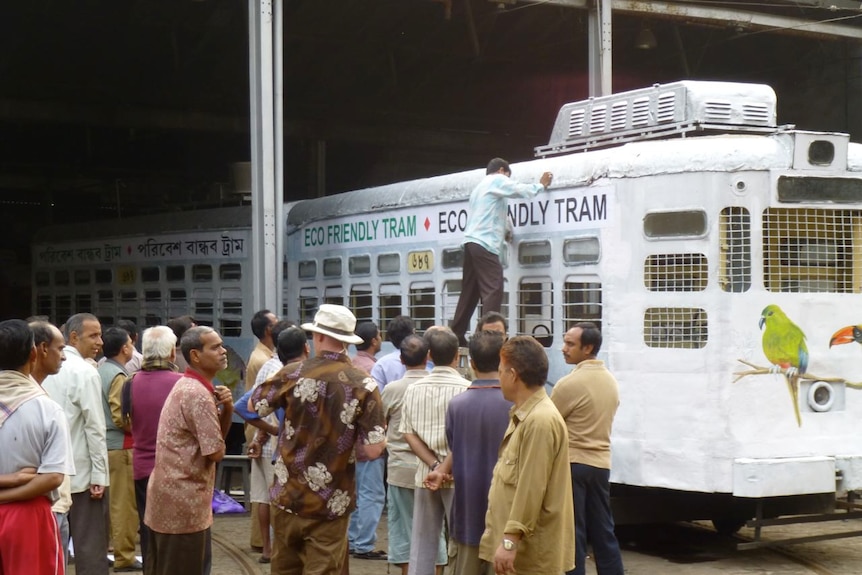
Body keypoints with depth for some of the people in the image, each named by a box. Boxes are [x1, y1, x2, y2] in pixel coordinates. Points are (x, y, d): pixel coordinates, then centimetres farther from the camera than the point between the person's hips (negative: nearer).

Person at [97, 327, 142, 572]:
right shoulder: (118, 376, -16)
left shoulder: (101, 370, 9)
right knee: (124, 502, -2)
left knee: (105, 500, 15)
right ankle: (124, 556, 3)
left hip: (103, 444, 9)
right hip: (120, 446, -9)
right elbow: (120, 417, -21)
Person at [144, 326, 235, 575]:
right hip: (184, 500, -10)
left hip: (170, 494, 10)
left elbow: (217, 434, 15)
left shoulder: (187, 386, 13)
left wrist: (226, 408, -4)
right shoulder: (198, 395, -19)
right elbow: (216, 451, -20)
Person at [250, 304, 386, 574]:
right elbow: (374, 450, -13)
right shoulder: (364, 385, -10)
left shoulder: (293, 373, -7)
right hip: (330, 504, -2)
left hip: (288, 496, 2)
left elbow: (255, 406, 8)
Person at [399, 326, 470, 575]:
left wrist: (435, 465, -7)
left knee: (422, 540, 11)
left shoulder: (414, 390, 4)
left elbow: (408, 433, 0)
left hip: (426, 474, 4)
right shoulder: (466, 389, -10)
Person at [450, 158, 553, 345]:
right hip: (484, 244, -9)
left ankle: (456, 335, 8)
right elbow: (523, 191, 3)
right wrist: (541, 184, 19)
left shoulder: (480, 187, 30)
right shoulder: (497, 180, 3)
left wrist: (502, 231, 30)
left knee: (470, 291, 9)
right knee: (493, 290, -13)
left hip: (472, 242, 9)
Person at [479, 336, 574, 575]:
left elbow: (531, 489, -24)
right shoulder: (524, 416, 15)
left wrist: (510, 541, -24)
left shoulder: (540, 421, -20)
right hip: (520, 546, 10)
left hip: (531, 550, -10)